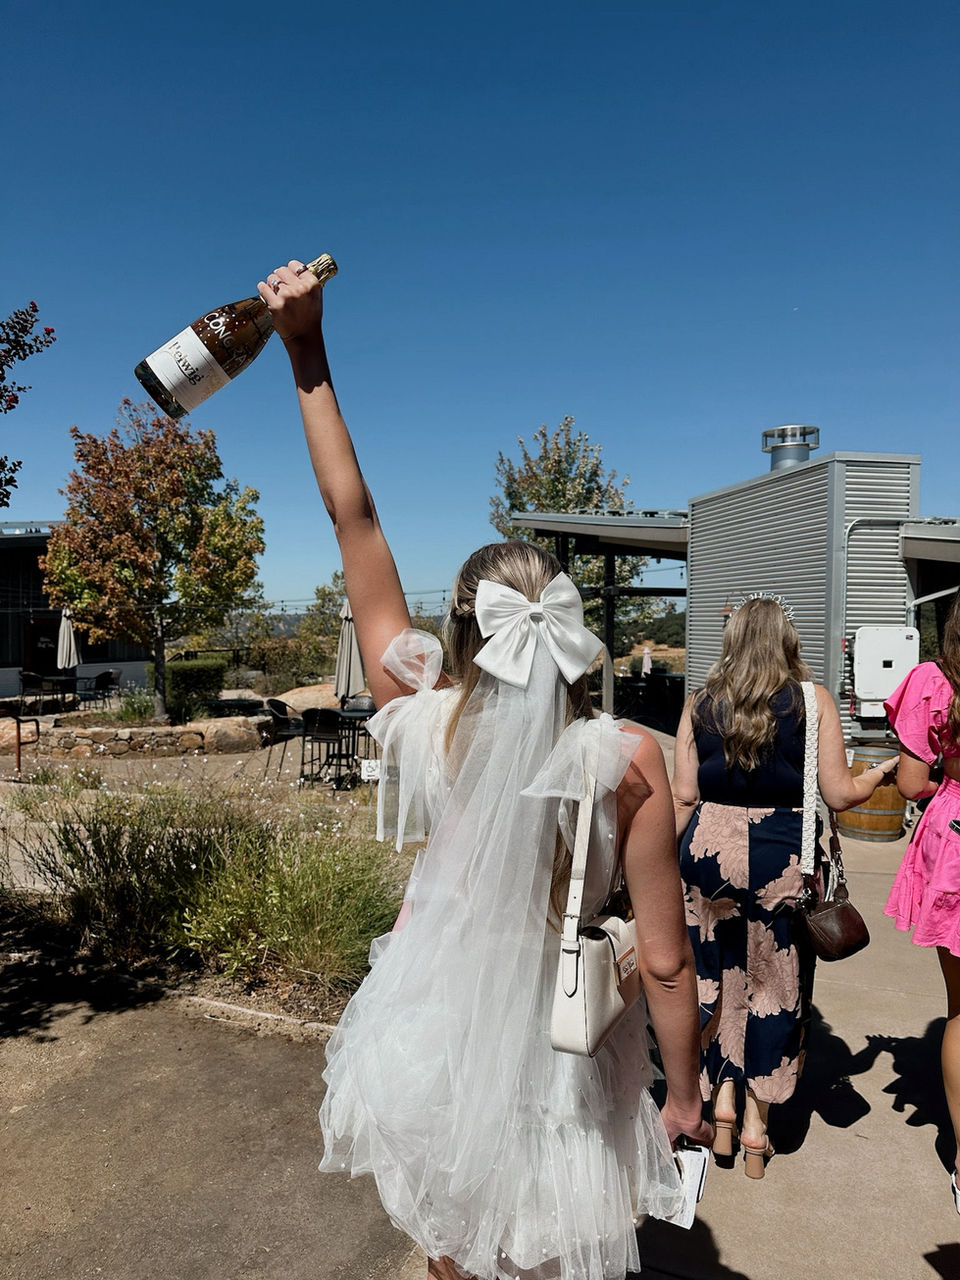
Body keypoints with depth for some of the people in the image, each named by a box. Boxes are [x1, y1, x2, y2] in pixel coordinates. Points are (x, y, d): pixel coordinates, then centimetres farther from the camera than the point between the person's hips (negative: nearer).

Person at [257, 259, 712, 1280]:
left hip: (433, 1032, 2)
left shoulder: (424, 725, -19)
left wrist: (309, 356, -7)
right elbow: (664, 960, -16)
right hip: (551, 1047, -1)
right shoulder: (627, 758, -23)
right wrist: (684, 1097, 1)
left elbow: (355, 521, -13)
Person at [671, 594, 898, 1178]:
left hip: (709, 849, 2)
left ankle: (723, 1098, 20)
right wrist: (885, 769, 16)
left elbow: (684, 796, 1)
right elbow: (839, 794, -4)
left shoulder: (699, 704, 1)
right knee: (774, 983, 12)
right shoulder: (813, 702, -5)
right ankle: (756, 1122, 22)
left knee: (719, 976, 18)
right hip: (783, 858, -1)